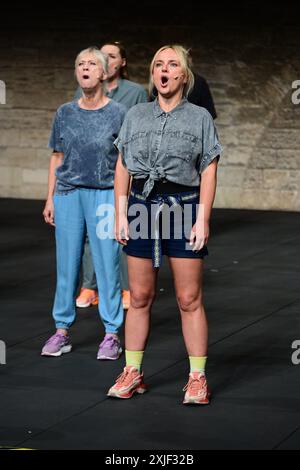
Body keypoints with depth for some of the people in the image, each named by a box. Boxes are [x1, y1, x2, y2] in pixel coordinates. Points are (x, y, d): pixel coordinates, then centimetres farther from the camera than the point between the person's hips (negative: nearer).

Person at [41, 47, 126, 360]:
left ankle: (112, 334, 5)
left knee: (107, 264, -2)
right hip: (68, 194, 3)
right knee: (66, 264, 6)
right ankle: (62, 331, 14)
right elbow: (57, 158, 12)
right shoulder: (64, 114, 8)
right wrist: (50, 199, 8)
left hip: (104, 196, -3)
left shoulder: (117, 114, 0)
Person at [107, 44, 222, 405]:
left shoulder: (200, 118, 6)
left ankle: (197, 378, 2)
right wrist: (120, 214, 3)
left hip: (184, 206, -2)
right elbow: (122, 168, 12)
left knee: (189, 299, -3)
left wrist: (203, 219, -7)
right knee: (139, 297, 6)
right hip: (142, 205, 3)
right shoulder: (136, 116, 14)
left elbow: (209, 172, 2)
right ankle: (132, 374, 13)